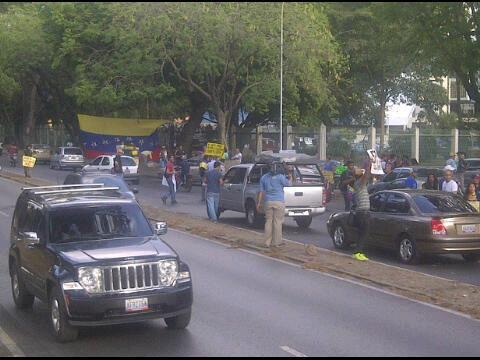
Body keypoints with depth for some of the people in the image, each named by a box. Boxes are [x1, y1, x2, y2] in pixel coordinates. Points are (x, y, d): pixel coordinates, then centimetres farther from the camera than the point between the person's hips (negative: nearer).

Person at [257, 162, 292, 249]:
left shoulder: (263, 178, 6)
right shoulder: (280, 177, -8)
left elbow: (261, 191, 8)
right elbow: (288, 184, 8)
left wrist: (259, 203, 13)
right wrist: (290, 178, 28)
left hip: (268, 202, 4)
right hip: (279, 202, -4)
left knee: (268, 222, 8)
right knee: (278, 222, 2)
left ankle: (267, 242, 8)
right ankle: (276, 241, 7)